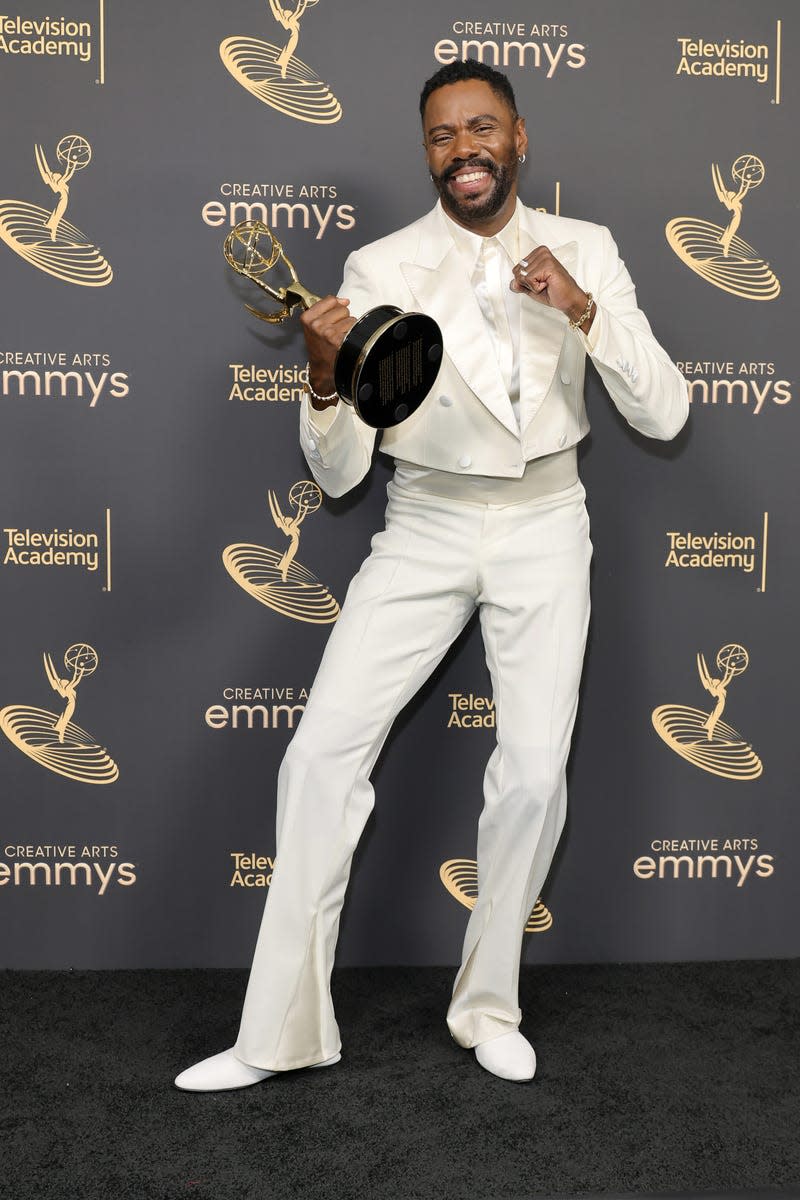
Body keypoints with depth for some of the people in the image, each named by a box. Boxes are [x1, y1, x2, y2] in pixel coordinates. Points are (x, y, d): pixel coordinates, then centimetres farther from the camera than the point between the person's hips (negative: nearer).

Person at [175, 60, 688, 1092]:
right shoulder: (379, 269, -5)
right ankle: (280, 1031, 5)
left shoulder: (585, 251, 0)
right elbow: (337, 474, -7)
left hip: (544, 527, 1)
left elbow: (662, 415, -6)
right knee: (322, 751, -9)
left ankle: (488, 1005, 19)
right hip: (424, 529, 0)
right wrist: (324, 377, -27)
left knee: (535, 772, -6)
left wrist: (582, 309, -19)